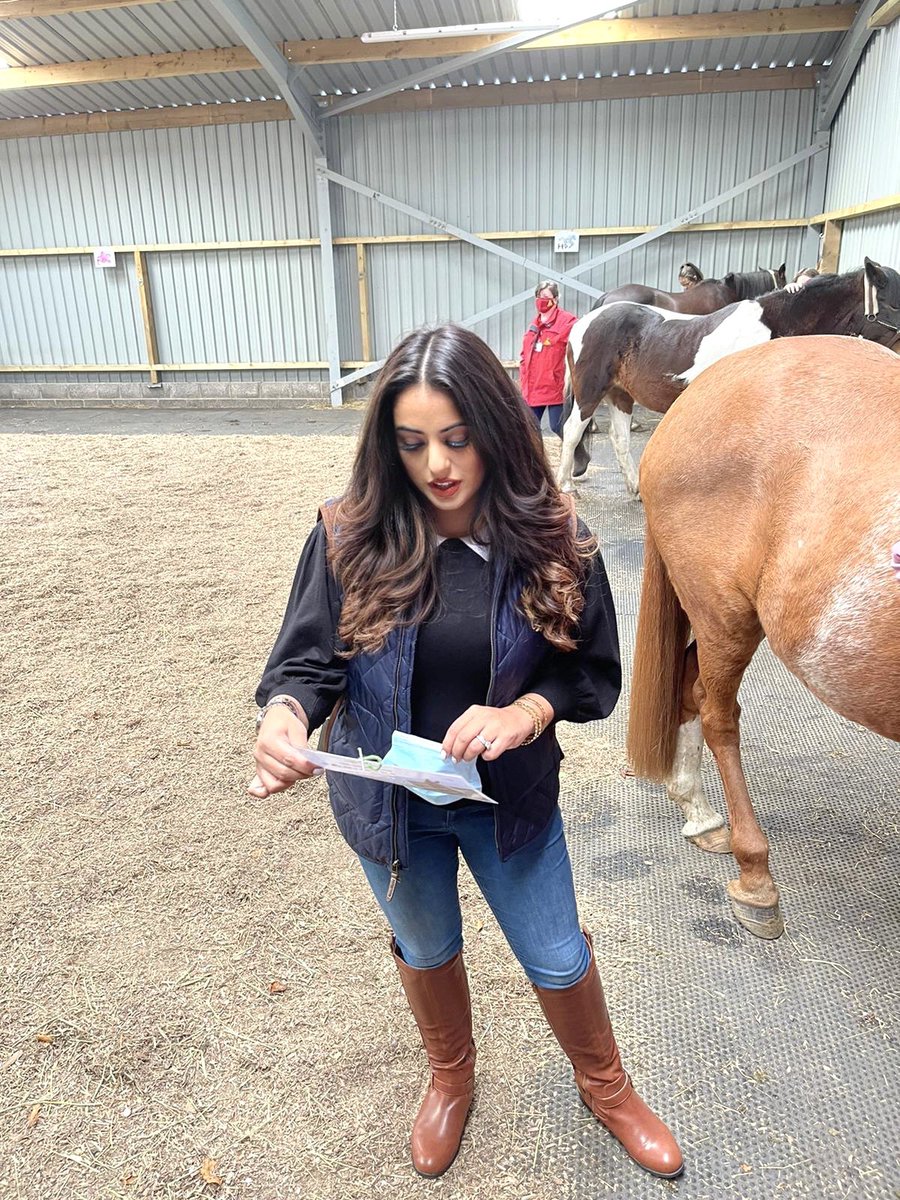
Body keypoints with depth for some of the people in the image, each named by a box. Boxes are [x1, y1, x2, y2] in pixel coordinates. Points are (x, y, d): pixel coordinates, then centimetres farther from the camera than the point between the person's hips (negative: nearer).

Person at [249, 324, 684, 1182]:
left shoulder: (551, 540, -16)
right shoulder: (351, 538, -17)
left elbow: (595, 674, -9)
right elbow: (307, 659, -12)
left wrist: (524, 712, -28)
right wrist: (284, 715, -35)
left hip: (509, 795, 0)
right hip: (388, 799, 1)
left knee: (559, 960, 18)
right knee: (426, 951, 26)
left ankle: (605, 1088, 52)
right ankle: (450, 1080, 59)